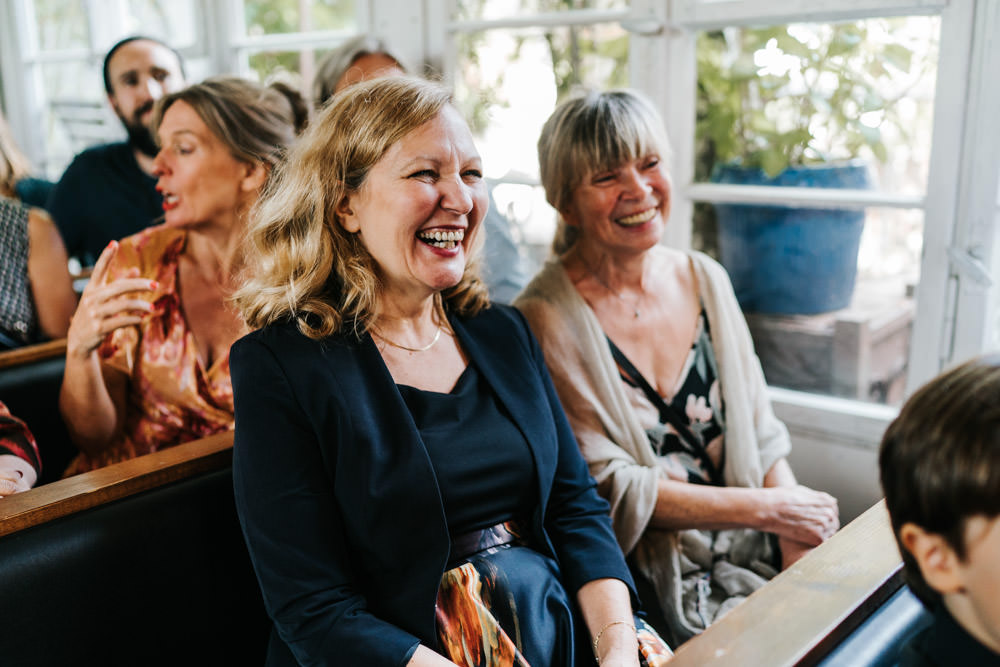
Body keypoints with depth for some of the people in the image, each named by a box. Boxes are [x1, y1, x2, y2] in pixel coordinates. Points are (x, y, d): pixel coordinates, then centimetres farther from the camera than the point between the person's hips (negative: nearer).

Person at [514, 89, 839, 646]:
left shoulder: (706, 279, 6)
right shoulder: (548, 322, -13)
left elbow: (761, 434, 9)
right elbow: (609, 490, -14)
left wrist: (799, 538, -6)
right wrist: (767, 508, -12)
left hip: (749, 555, 6)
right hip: (647, 585, -5)